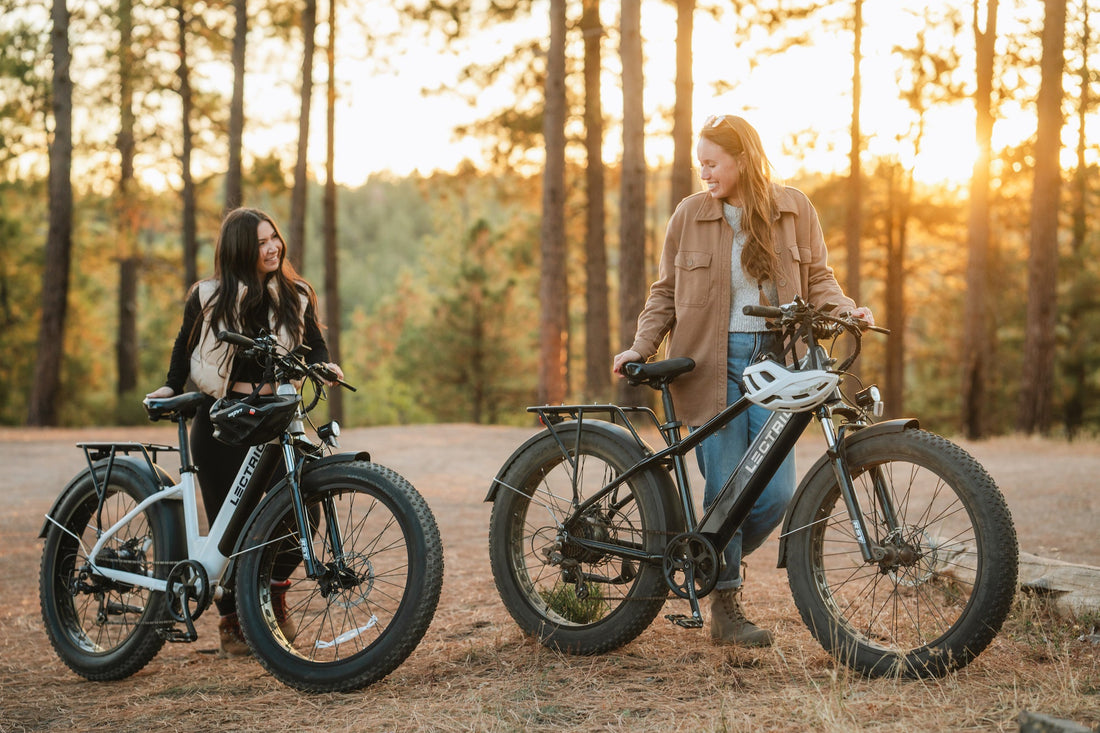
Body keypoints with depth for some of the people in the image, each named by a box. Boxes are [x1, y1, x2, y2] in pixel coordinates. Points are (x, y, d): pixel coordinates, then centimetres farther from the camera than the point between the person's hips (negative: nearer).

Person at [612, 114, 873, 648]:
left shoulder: (794, 209, 7)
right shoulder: (690, 214, 5)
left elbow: (816, 280, 10)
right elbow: (666, 292, 11)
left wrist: (847, 309, -10)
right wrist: (641, 345, -2)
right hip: (711, 363, -1)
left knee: (775, 493, -4)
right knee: (725, 486, -5)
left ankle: (711, 564, 24)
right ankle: (725, 608, 9)